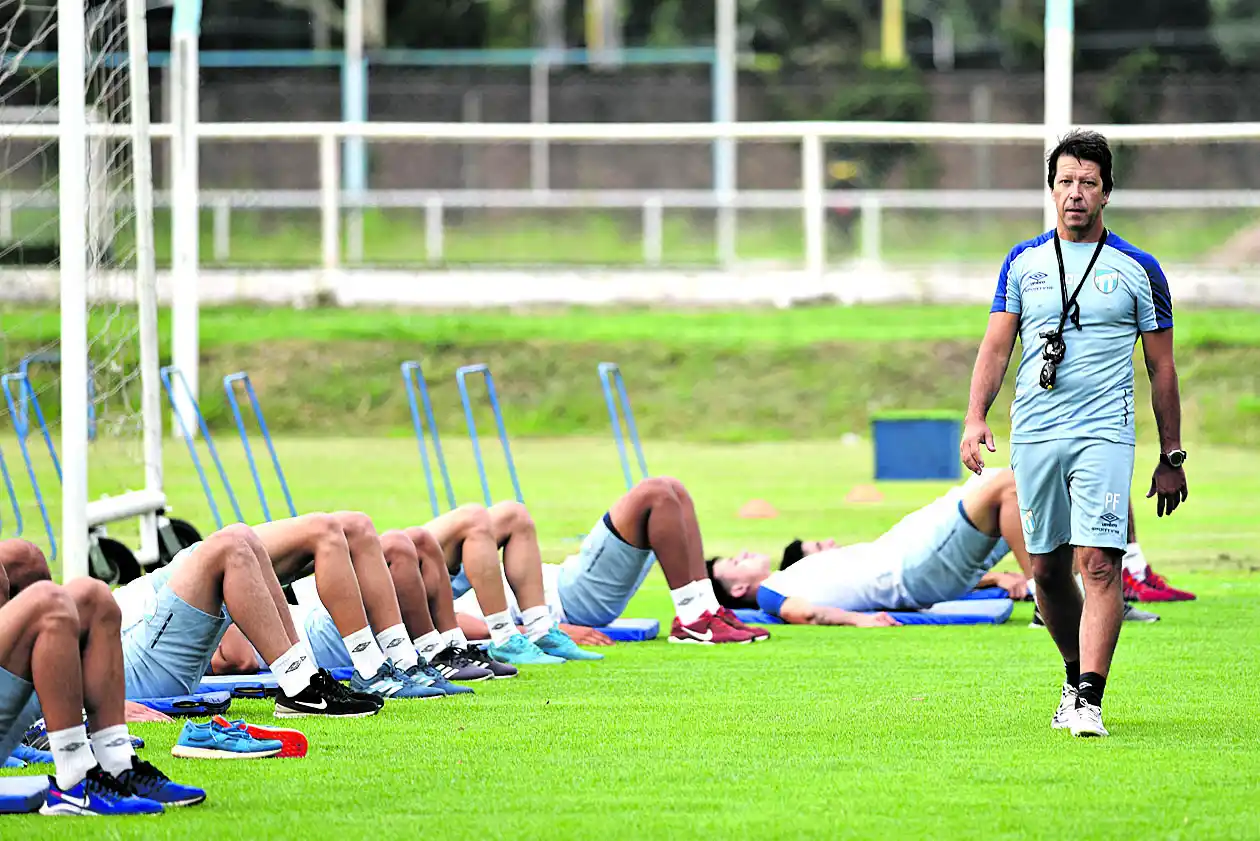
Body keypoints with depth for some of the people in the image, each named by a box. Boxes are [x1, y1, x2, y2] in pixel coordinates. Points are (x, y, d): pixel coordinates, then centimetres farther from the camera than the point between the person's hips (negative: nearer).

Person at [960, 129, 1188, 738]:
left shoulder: (1138, 271, 4)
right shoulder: (1023, 263, 10)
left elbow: (1161, 367, 7)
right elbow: (996, 347, 9)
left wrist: (1171, 458, 5)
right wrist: (975, 418, -6)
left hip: (1104, 435, -3)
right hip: (1033, 433, 3)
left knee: (1099, 563, -15)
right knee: (1047, 568, 8)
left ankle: (1089, 700, -19)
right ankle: (1076, 676, 27)